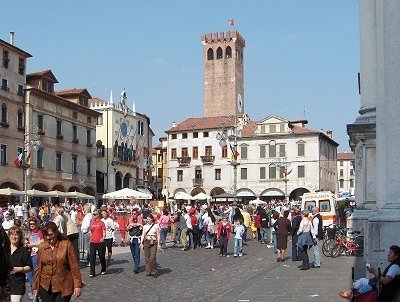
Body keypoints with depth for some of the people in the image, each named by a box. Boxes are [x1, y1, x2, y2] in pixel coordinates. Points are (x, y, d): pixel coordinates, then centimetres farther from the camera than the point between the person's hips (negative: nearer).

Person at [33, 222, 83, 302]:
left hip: (63, 287, -3)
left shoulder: (66, 245, -5)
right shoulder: (41, 247, 5)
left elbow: (74, 266, -5)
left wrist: (78, 285, -8)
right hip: (46, 287, 3)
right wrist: (35, 286, 14)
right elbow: (38, 268, 12)